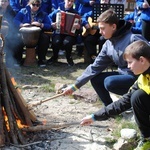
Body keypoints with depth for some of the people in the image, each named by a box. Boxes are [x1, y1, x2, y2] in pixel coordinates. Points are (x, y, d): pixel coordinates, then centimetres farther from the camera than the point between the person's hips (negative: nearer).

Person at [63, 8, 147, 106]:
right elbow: (95, 67, 4)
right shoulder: (108, 45, 1)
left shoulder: (133, 39, -23)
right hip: (124, 75, 8)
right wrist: (75, 86, 2)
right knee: (95, 78, 0)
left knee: (109, 82, -26)